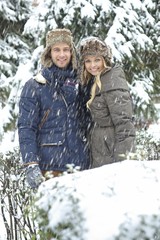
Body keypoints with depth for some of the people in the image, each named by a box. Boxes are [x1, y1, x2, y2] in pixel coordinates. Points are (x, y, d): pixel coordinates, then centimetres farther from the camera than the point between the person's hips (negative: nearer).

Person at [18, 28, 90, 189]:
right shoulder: (34, 87, 0)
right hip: (49, 167, -3)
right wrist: (31, 165, -17)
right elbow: (26, 128, -5)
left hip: (79, 164, 3)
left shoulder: (79, 84, 12)